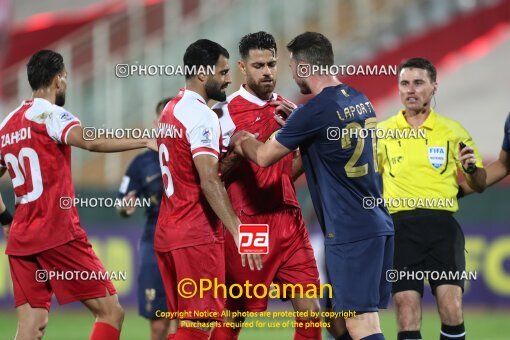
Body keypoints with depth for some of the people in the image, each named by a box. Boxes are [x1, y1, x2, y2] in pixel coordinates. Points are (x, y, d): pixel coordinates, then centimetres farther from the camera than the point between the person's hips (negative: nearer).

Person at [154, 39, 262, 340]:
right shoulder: (201, 115, -14)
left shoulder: (170, 110, 15)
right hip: (197, 236, -9)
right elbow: (209, 182, -22)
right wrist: (238, 231, -26)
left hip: (167, 233, 9)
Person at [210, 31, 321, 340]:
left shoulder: (285, 109, 12)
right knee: (234, 315, 0)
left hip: (288, 219, 5)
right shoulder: (227, 112, -5)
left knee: (310, 309, 0)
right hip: (249, 223, -5)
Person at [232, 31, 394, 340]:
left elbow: (264, 157, -2)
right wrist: (295, 118, 28)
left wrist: (242, 141, 18)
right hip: (378, 225, 8)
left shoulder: (315, 111, -13)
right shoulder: (359, 100, 11)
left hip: (349, 232, -8)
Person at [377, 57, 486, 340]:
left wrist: (471, 169, -9)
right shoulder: (382, 133, 10)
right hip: (400, 225, 1)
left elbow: (478, 185, 11)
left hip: (441, 224, -1)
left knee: (451, 305, -14)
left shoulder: (453, 132, 8)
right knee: (406, 306, -6)